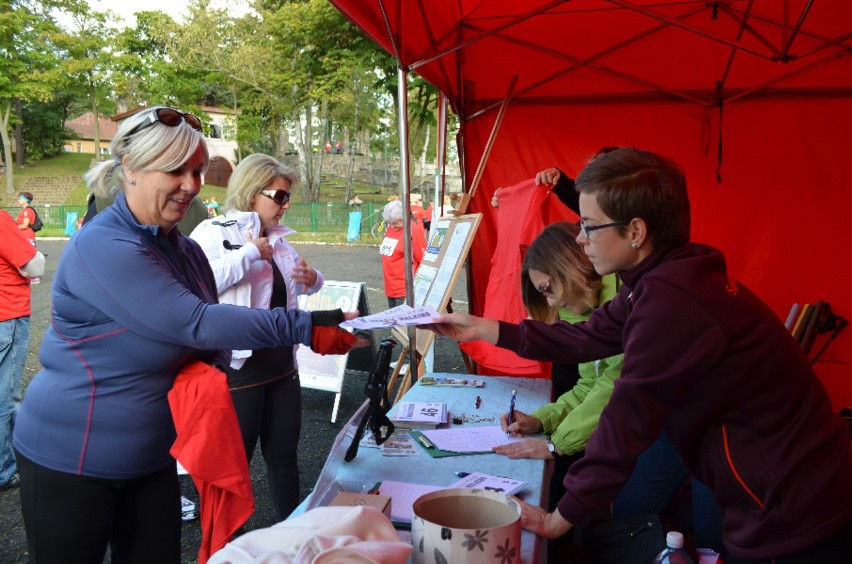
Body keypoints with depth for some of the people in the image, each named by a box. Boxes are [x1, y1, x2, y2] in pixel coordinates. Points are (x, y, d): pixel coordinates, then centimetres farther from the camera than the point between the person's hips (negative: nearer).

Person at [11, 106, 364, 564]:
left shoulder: (184, 251, 3)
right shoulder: (102, 248, -23)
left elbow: (204, 343, 9)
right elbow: (194, 323, -30)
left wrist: (213, 365, -14)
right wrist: (303, 327, -31)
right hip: (71, 461, -7)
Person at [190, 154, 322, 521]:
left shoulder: (279, 239, 11)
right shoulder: (214, 233, -11)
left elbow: (300, 285, 27)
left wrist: (312, 279, 4)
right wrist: (251, 253, -22)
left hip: (282, 364, 7)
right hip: (239, 367, -7)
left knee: (284, 454, 18)